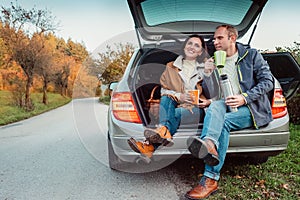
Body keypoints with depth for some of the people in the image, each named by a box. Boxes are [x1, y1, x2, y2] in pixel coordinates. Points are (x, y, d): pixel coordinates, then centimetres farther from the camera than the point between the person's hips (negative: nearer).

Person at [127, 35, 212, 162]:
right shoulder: (171, 67, 17)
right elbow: (164, 90, 10)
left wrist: (208, 101, -8)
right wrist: (178, 96, -9)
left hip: (197, 109, -1)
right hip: (175, 105, 2)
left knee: (176, 113, -33)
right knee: (166, 99, -33)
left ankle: (149, 146, -47)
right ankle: (164, 132, -55)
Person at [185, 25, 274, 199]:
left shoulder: (251, 55, 6)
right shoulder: (215, 61, 15)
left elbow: (268, 81, -2)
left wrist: (245, 97, -16)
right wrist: (207, 74, -7)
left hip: (252, 108, -3)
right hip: (227, 107, 3)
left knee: (223, 122, -32)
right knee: (215, 106, -31)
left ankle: (210, 179, -38)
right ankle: (209, 145, -59)